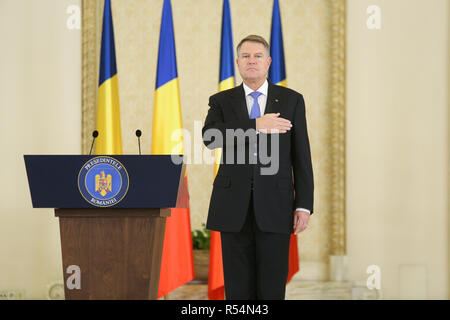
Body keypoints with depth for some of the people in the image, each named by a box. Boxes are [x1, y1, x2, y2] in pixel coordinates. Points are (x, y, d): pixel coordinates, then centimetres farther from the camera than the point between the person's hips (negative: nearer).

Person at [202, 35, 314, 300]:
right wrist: (257, 125, -19)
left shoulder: (292, 100, 8)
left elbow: (302, 157, 5)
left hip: (275, 207, -1)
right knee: (238, 289, 5)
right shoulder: (222, 101, 10)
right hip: (234, 208, 1)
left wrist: (304, 205, -3)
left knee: (273, 289, -1)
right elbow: (209, 137, -11)